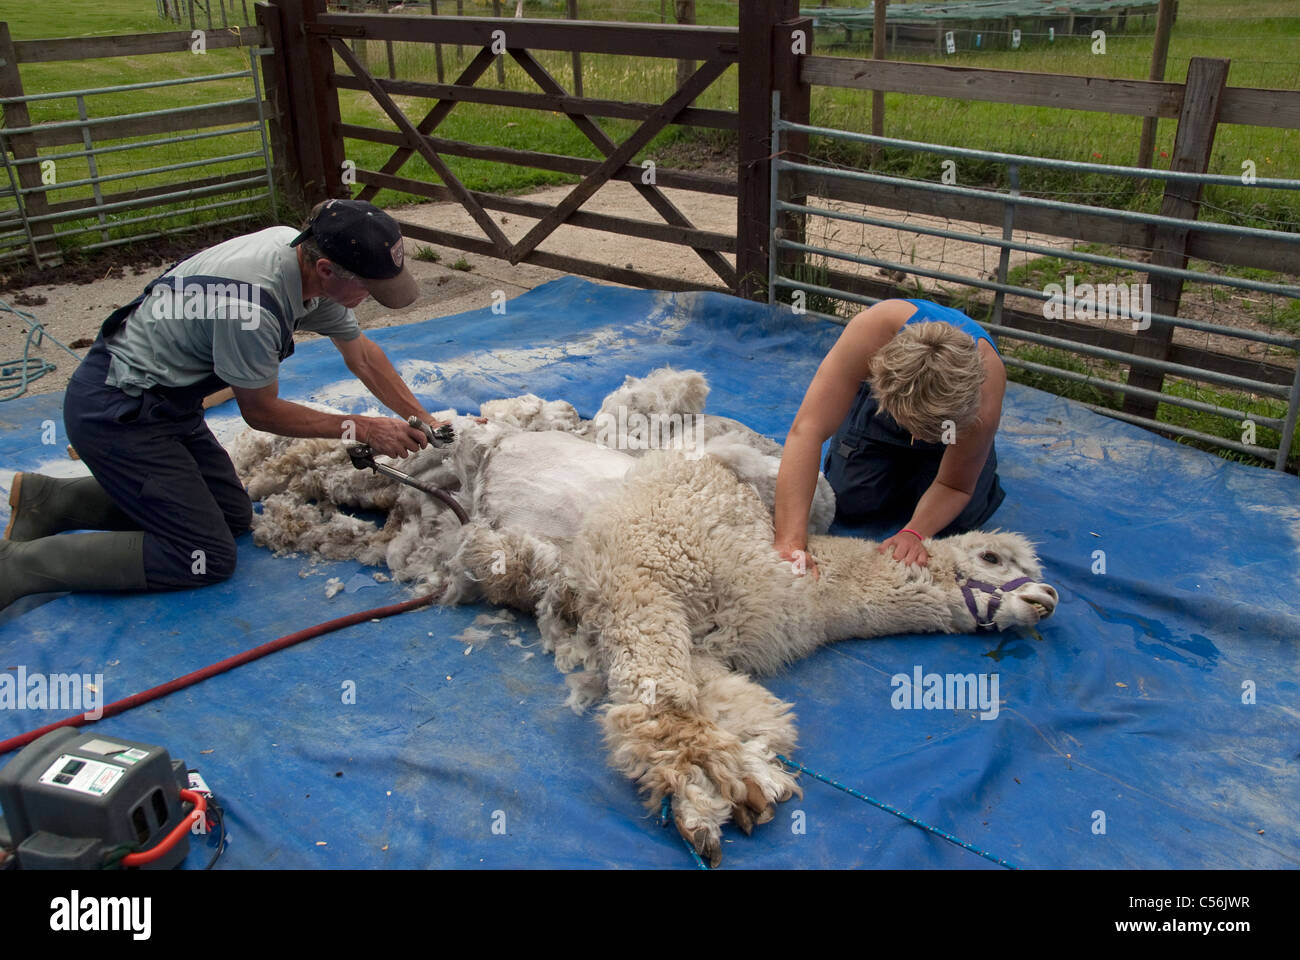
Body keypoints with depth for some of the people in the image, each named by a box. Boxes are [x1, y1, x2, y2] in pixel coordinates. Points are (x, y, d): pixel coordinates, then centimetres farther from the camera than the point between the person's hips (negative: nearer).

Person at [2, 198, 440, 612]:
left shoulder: (306, 253, -6)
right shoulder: (251, 303, -32)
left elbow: (361, 352, 8)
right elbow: (261, 412, -16)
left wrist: (424, 422, 6)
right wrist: (362, 429, -9)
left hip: (162, 403, 9)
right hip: (116, 414, -9)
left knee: (232, 514, 13)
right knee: (207, 558, -9)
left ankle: (52, 498, 17)